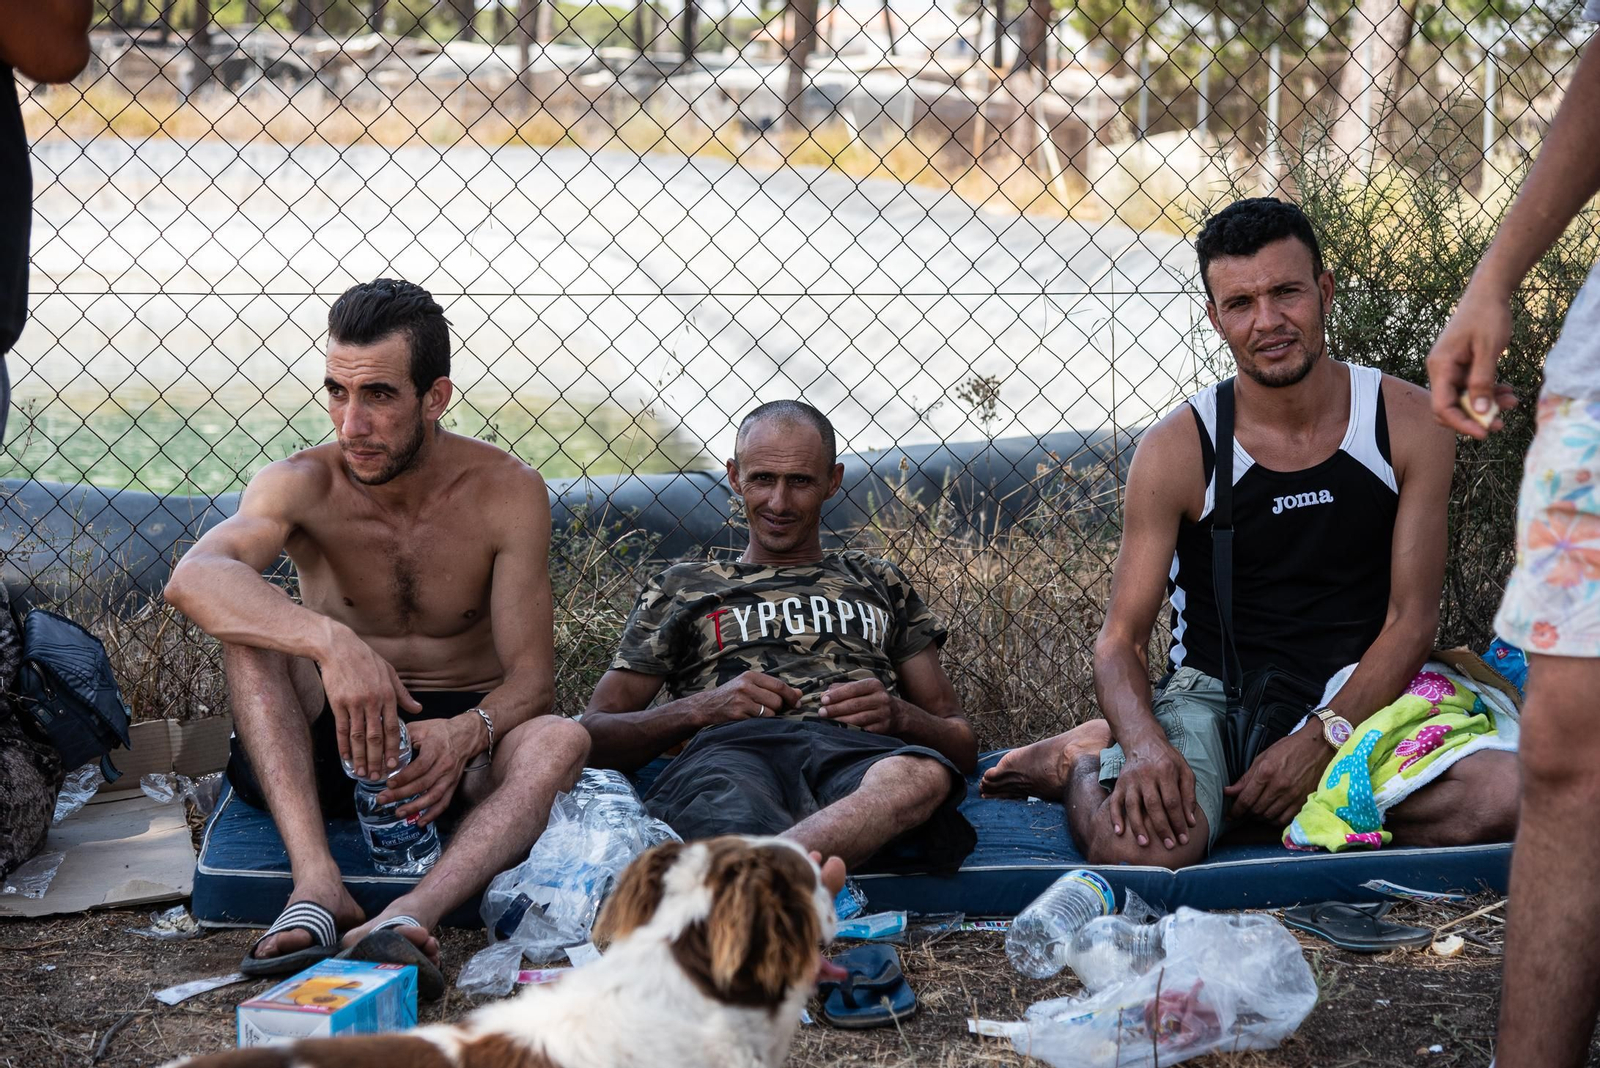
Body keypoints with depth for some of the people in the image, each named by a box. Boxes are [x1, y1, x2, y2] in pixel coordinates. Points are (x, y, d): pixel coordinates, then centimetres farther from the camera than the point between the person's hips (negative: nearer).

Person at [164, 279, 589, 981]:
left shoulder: (506, 492, -10)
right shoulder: (304, 484, -12)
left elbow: (531, 677, -11)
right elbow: (191, 579, -34)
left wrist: (467, 733, -35)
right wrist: (331, 642, -50)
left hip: (463, 736, 0)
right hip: (330, 740, 0)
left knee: (559, 741, -32)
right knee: (249, 630, -27)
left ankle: (408, 916, -54)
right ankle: (316, 884, -41)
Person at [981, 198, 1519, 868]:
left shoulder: (1409, 424, -2)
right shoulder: (1177, 450, -5)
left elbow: (1411, 619, -2)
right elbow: (1120, 640, -6)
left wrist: (1320, 739, -17)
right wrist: (1145, 744, -28)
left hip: (1359, 698, 3)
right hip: (1212, 693, -2)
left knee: (1505, 797, -28)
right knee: (1134, 845, -34)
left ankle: (1223, 802, -10)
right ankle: (1081, 766, 6)